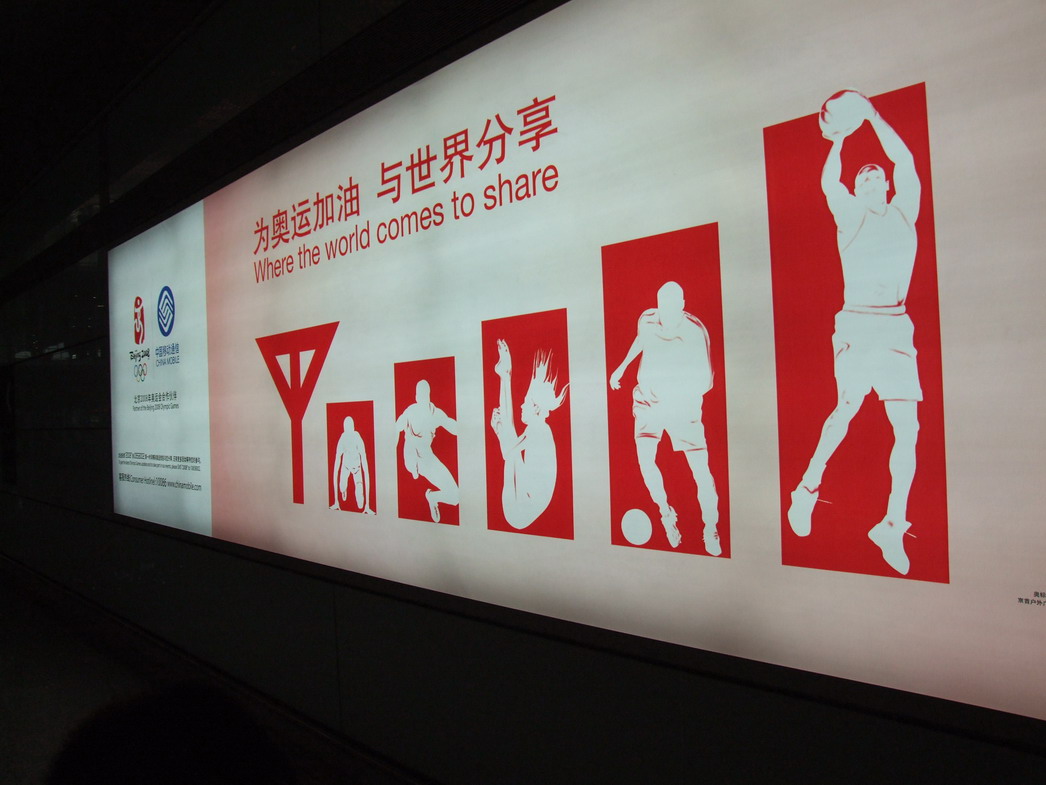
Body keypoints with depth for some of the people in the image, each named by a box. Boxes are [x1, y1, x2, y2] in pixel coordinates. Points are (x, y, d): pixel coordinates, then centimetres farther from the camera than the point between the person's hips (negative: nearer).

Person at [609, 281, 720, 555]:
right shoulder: (647, 320, -9)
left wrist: (685, 394, -33)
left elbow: (705, 380, -19)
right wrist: (622, 367, 22)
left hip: (683, 406, -3)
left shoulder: (695, 332, -20)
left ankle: (711, 532, 9)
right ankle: (666, 513, 12)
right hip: (649, 400, 3)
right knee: (645, 460, -13)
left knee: (701, 469, -8)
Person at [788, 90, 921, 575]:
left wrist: (873, 117, 10)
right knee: (846, 411, 4)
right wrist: (840, 136, 4)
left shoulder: (904, 212, 16)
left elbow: (905, 161, 8)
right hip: (857, 325, -2)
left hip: (897, 327, 2)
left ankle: (893, 526, 3)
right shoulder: (850, 216, 10)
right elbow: (828, 181, -4)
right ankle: (809, 487, 26)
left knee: (908, 428, -5)